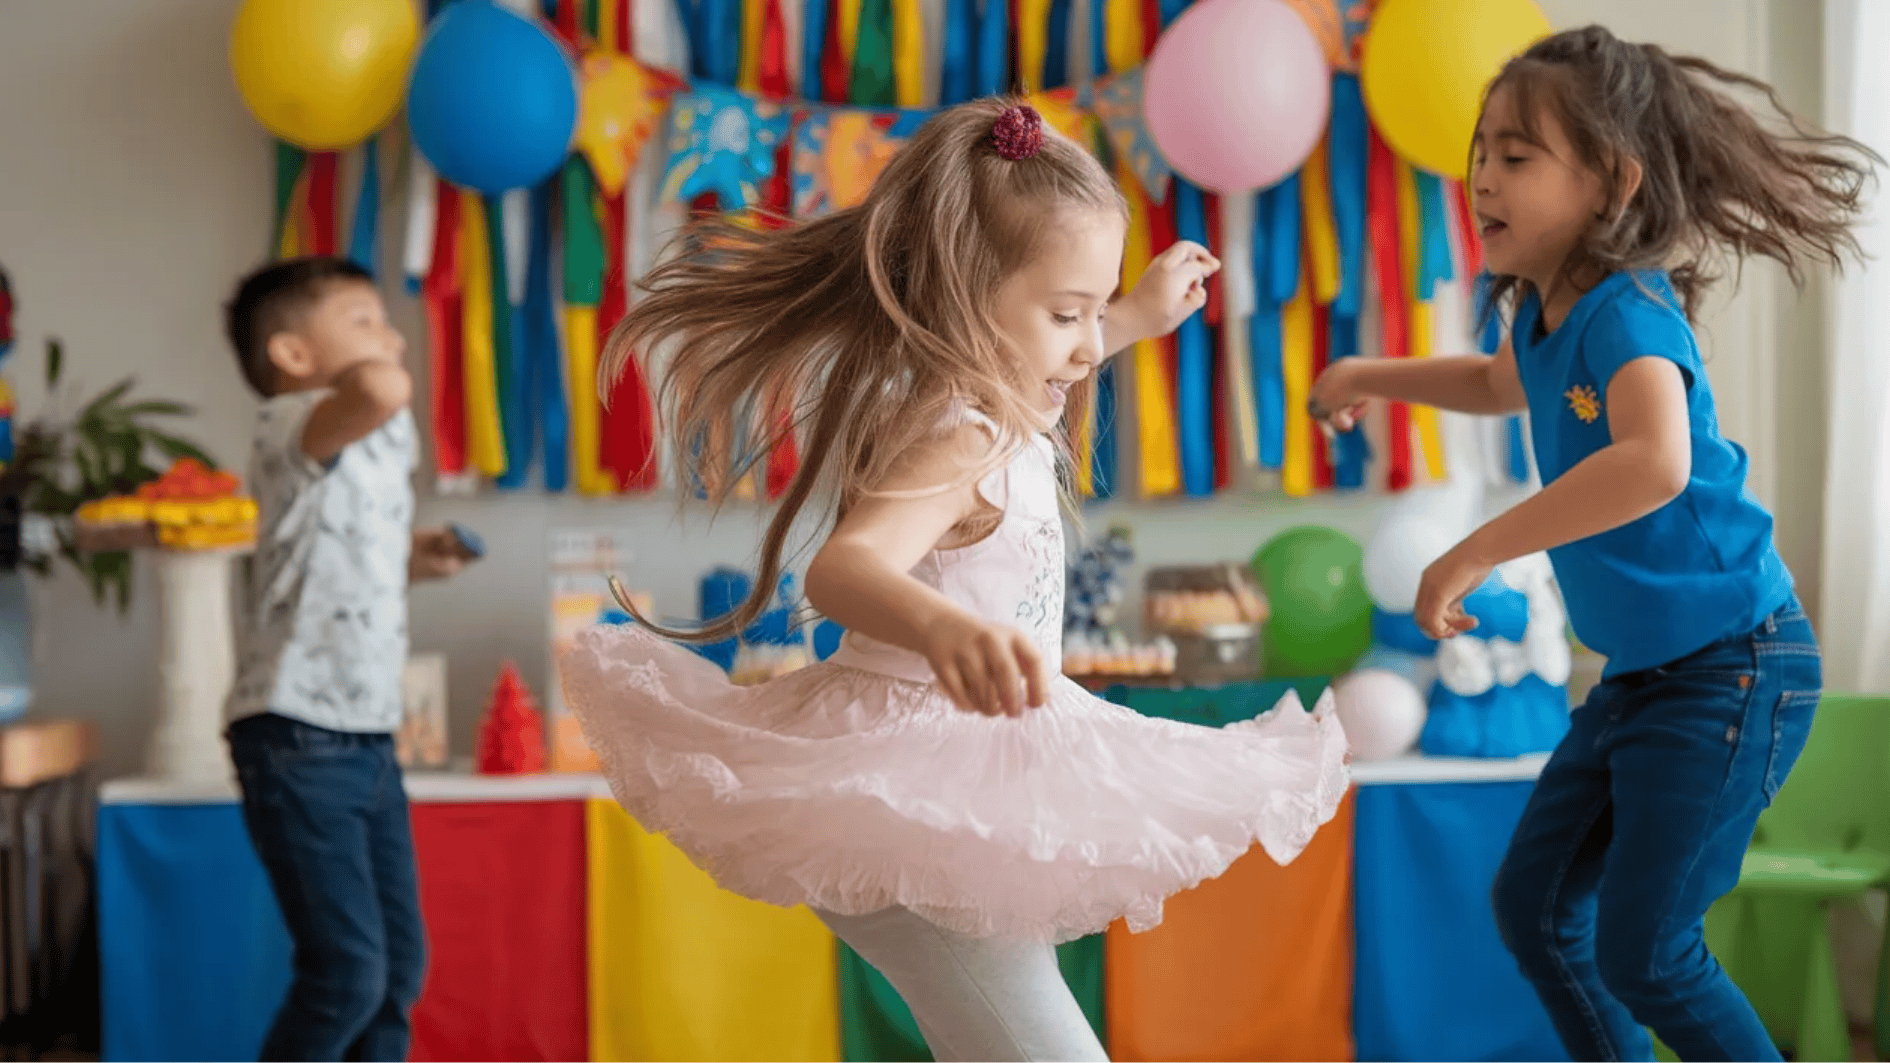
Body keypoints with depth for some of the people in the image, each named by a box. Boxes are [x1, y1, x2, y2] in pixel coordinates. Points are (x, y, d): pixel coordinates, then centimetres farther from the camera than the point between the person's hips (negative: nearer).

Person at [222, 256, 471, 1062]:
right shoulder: (291, 427, -12)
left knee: (400, 963, 11)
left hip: (369, 739, 9)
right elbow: (381, 390, -35)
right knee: (346, 970, -10)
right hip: (298, 742, -9)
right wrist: (358, 369, -13)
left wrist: (409, 560, 13)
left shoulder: (382, 442, 16)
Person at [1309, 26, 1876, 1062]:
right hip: (1641, 669, 9)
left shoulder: (1628, 312, -23)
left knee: (1644, 955, -7)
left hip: (1731, 668, -9)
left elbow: (1654, 463, -43)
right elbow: (1500, 384, 31)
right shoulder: (1545, 315, 4)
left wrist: (1474, 553, -39)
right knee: (1533, 907, 14)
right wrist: (1372, 376, 21)